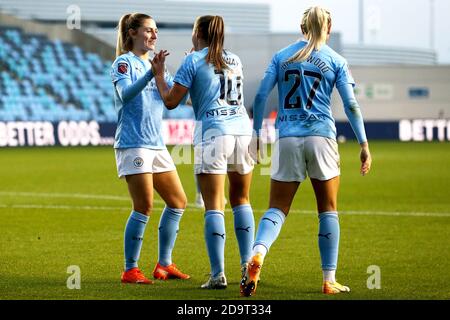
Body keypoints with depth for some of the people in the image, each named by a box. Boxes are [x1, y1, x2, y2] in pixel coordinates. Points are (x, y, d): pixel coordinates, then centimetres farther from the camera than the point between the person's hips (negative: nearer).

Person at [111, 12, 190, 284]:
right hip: (133, 144, -8)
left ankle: (164, 265, 16)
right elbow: (125, 94, -21)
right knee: (144, 207, -12)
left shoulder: (154, 65, 19)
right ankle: (131, 270, -5)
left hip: (157, 145, 8)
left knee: (178, 202, 9)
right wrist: (151, 73, -33)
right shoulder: (124, 63, -4)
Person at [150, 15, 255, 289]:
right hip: (242, 130, 5)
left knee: (214, 207, -4)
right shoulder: (234, 60, 17)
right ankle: (247, 264, 10)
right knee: (241, 199, 17)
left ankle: (218, 274, -10)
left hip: (212, 132, -5)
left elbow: (170, 101, 1)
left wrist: (159, 75, 18)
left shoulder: (193, 61, 2)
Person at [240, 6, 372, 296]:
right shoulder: (335, 60, 4)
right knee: (328, 210, 10)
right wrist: (364, 144, 2)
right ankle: (329, 280, 9)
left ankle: (258, 253, -25)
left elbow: (261, 96, 3)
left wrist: (256, 132, 11)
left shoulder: (281, 57, 9)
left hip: (287, 139, 1)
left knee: (278, 208, 5)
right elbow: (351, 104, -2)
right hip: (321, 137, -1)